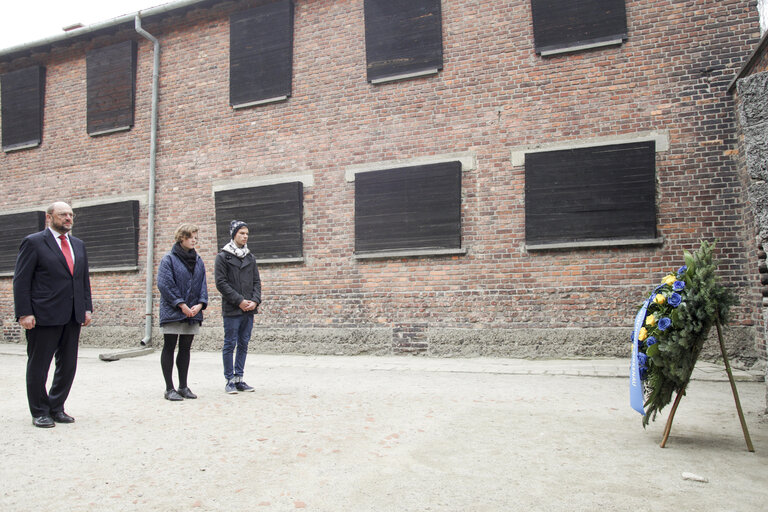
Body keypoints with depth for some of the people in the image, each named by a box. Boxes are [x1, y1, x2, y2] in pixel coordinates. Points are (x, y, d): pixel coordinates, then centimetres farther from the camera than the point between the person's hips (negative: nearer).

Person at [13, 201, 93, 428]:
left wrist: (87, 308, 8)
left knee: (68, 365, 10)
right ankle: (39, 412, 19)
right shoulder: (33, 243, -3)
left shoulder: (79, 245, 15)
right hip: (44, 316, -6)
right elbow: (21, 281, -6)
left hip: (73, 317, 6)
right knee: (38, 366, 6)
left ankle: (56, 408, 24)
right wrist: (24, 313, -13)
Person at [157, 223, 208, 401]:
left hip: (192, 313, 6)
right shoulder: (168, 259, -5)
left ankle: (183, 386, 18)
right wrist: (182, 305, -16)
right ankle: (169, 389, 6)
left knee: (185, 349, 10)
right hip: (172, 312, -6)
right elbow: (164, 284, -12)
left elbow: (203, 284, 11)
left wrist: (200, 304, -6)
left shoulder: (198, 261, 13)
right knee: (169, 348, 1)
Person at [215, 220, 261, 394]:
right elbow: (221, 283, -8)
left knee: (244, 345, 9)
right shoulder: (223, 256, -1)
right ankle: (230, 380, 8)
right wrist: (239, 301, -13)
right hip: (232, 310, -5)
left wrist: (255, 301, -3)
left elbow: (257, 281, 14)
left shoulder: (250, 257, 14)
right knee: (230, 344, 0)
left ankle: (239, 378, 17)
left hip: (249, 309, 5)